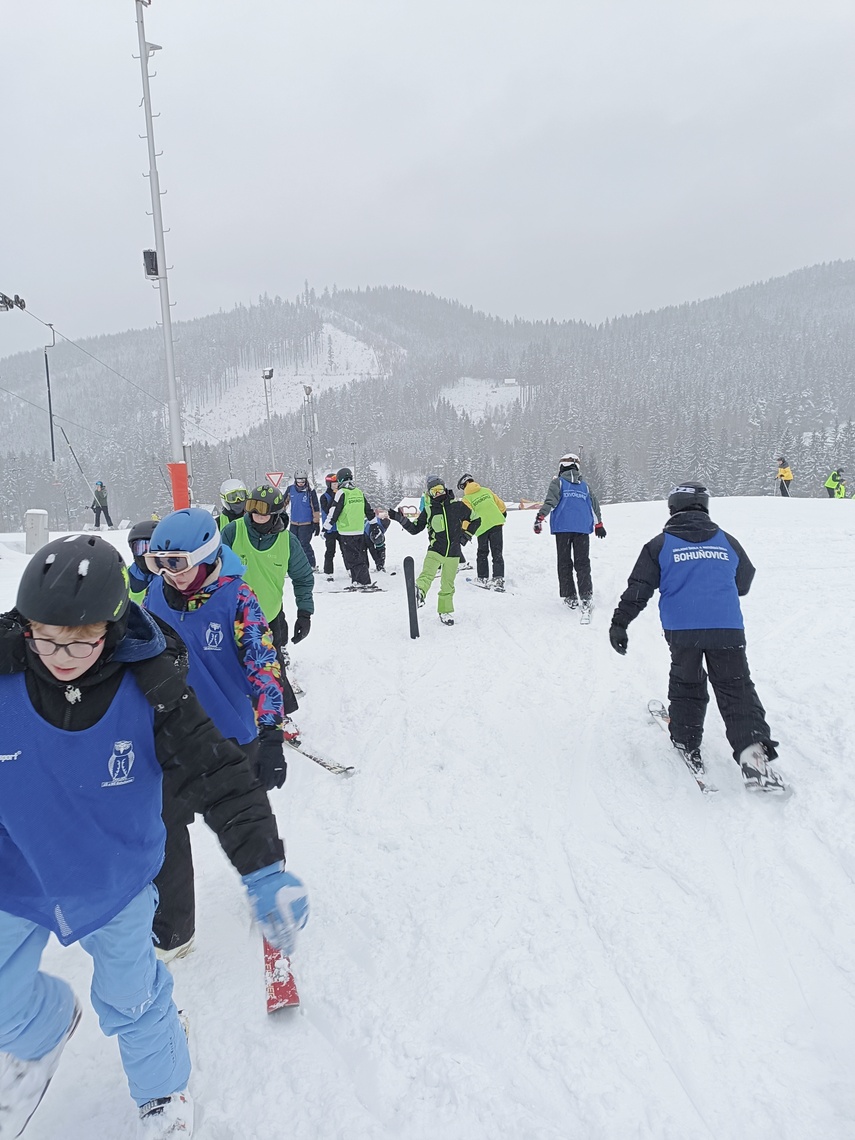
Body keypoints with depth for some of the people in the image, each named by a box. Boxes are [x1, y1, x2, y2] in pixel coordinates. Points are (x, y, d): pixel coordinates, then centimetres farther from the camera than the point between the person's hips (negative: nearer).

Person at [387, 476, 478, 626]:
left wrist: (465, 536, 4)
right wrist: (401, 519, -4)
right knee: (427, 573, -29)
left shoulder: (457, 505, -1)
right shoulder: (428, 509, 3)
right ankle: (419, 592, -53)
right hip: (435, 550, -1)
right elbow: (415, 529, 9)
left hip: (453, 552, 1)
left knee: (448, 584, 9)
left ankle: (445, 612, 23)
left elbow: (474, 520, 10)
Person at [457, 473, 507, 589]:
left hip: (482, 527, -3)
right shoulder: (486, 490, 11)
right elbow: (500, 504, 16)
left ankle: (483, 578, 18)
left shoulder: (467, 498, -1)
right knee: (497, 552, 4)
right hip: (496, 523, 3)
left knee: (482, 553, 16)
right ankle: (498, 578, -6)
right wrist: (503, 515, 32)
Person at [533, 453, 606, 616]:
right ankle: (586, 598, -10)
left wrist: (539, 517, -15)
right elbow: (595, 506, 20)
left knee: (564, 563, 6)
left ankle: (570, 597, 5)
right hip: (583, 529, 3)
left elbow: (550, 501, -11)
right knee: (583, 563, 3)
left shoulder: (558, 482, 3)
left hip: (563, 528, -2)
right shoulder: (584, 486, 15)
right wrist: (599, 525, 31)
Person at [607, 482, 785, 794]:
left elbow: (638, 588, -1)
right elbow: (744, 583, 25)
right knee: (737, 689, 4)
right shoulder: (727, 541, 11)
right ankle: (752, 749, -11)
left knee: (686, 685, 18)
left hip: (681, 630, -1)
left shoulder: (660, 544, 4)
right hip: (728, 628, 1)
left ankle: (687, 743, 21)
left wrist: (619, 623, 2)